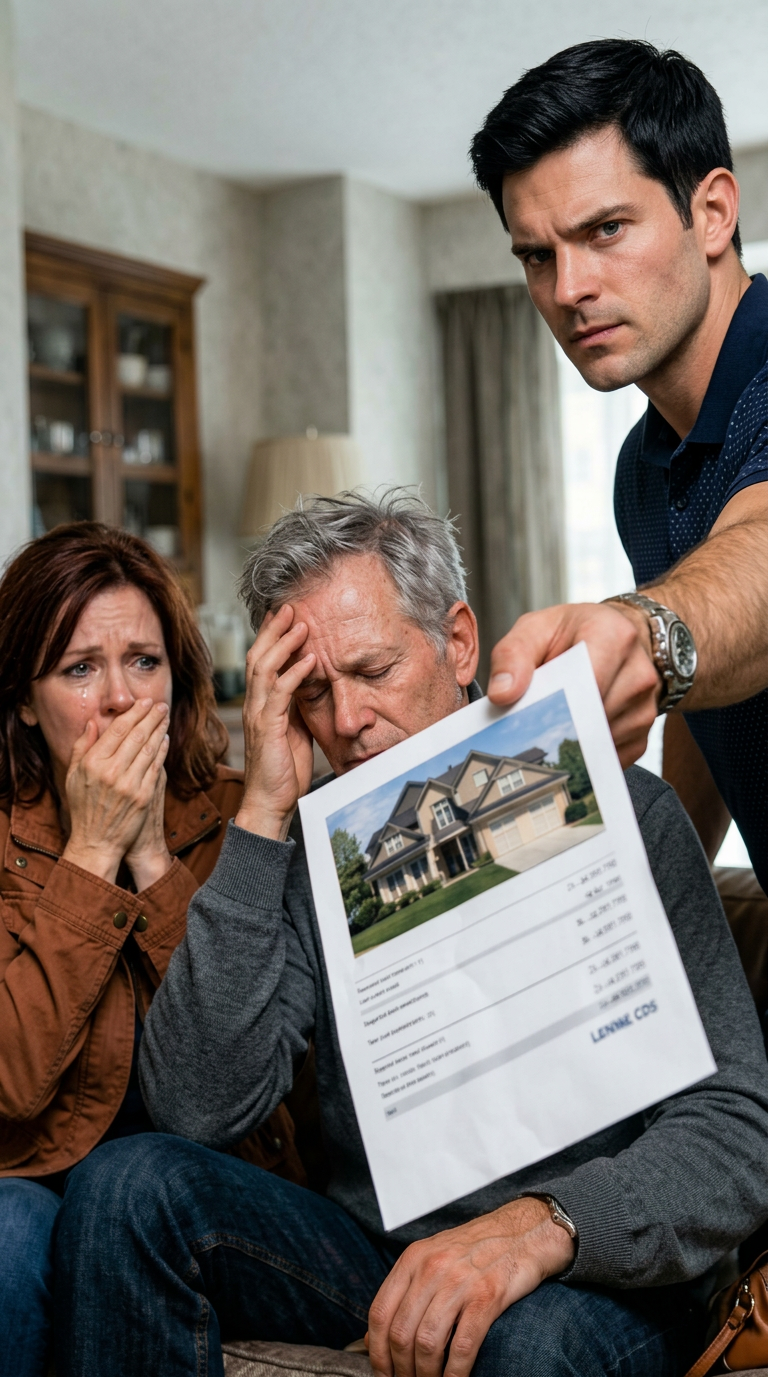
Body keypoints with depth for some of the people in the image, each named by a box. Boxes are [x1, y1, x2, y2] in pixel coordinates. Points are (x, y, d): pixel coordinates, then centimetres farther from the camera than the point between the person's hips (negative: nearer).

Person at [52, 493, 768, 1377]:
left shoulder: (622, 815, -8)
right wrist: (263, 815, -14)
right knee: (128, 1182, -18)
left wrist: (543, 1223, -35)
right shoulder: (306, 847, 2)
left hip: (592, 1277, -3)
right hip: (368, 1254, 4)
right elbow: (197, 1110, -12)